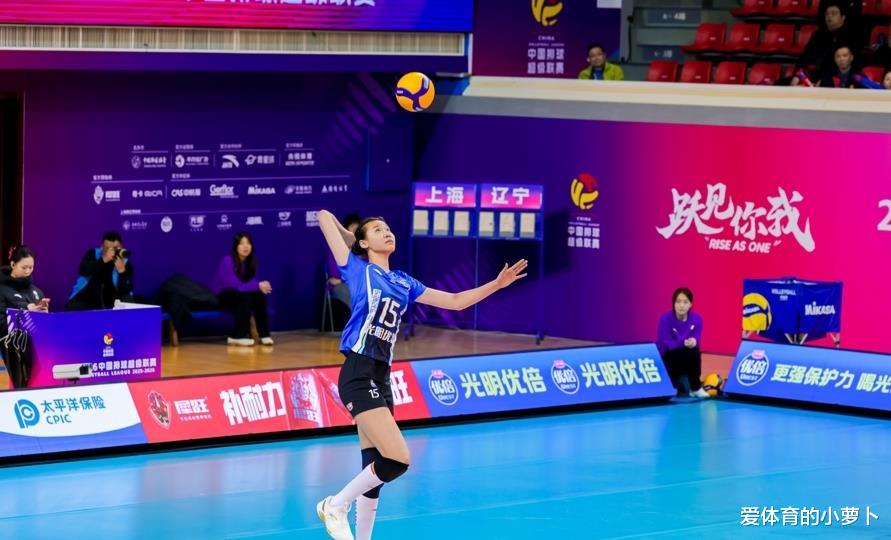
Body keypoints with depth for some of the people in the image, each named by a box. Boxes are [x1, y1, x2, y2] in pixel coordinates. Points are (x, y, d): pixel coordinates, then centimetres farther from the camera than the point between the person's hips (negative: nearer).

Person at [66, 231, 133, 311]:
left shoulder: (125, 263, -8)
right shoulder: (93, 254, -4)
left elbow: (126, 292, -19)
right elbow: (83, 270, -25)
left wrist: (121, 270, -35)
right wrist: (104, 259, -37)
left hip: (110, 305, 0)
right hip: (84, 302, 0)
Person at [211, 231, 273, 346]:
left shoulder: (250, 261, -4)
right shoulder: (228, 261, -26)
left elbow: (252, 282, -5)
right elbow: (236, 286, -31)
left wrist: (261, 286, -27)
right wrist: (258, 286, -36)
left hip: (237, 294, 6)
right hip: (220, 296, -6)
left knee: (259, 295, -20)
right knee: (245, 297, -33)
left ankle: (264, 334, -18)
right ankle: (238, 336, -29)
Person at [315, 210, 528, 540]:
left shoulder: (404, 283, 19)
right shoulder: (357, 269, 0)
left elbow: (455, 301, 23)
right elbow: (325, 216, -2)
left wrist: (497, 284, 16)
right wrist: (349, 238, 15)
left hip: (381, 378, 8)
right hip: (358, 375, -8)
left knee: (374, 467, 9)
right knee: (397, 459, -16)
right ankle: (335, 505, 2)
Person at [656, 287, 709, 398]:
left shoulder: (696, 319, -5)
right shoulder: (665, 319, -16)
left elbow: (696, 340, -11)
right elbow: (667, 344, -21)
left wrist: (693, 342, -36)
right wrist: (684, 343, -37)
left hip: (687, 359, 4)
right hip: (667, 359, -4)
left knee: (694, 351, -29)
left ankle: (695, 388, -17)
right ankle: (672, 385, -12)